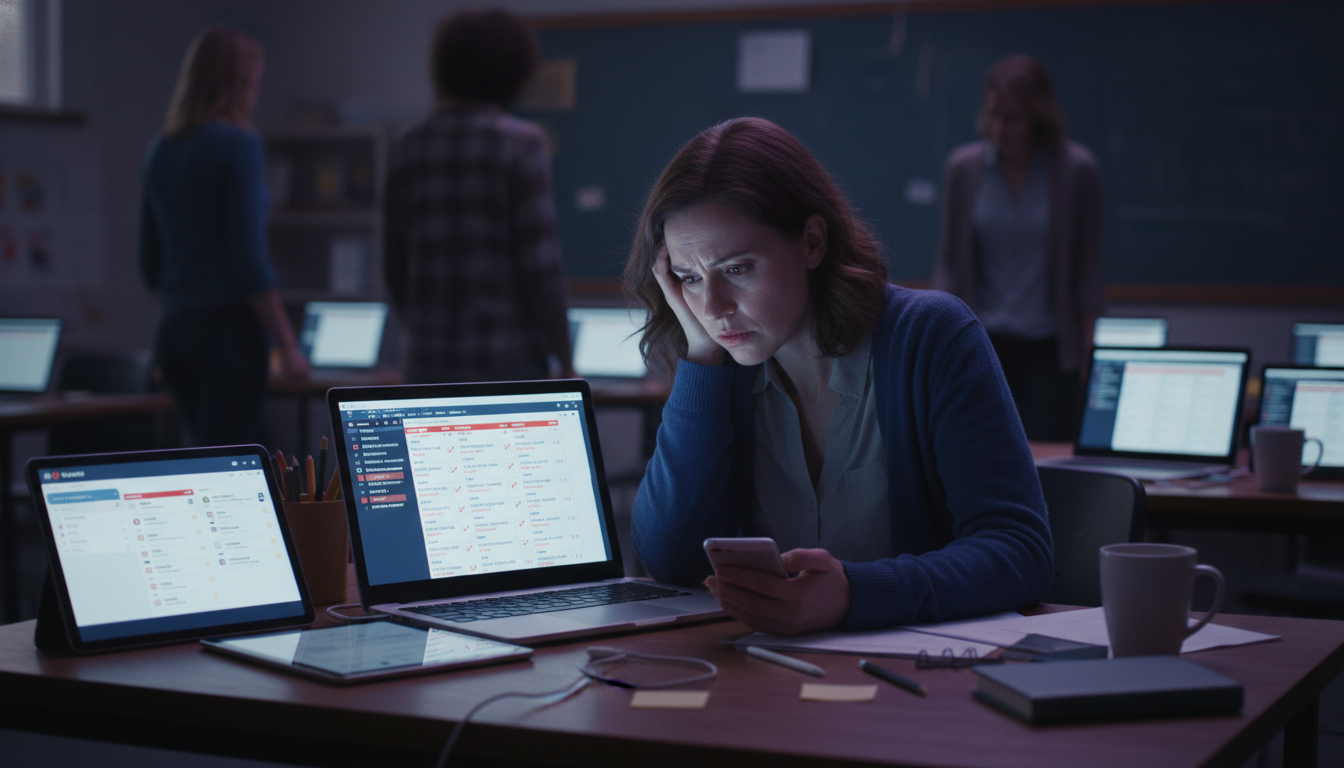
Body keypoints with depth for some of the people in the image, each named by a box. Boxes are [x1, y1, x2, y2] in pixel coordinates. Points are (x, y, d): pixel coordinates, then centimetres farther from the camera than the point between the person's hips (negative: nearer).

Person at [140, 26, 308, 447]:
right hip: (227, 327, -8)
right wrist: (288, 344, -11)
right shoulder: (238, 145, -10)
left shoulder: (161, 151, 12)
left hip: (172, 330, 8)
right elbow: (249, 257, -15)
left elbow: (150, 262, 17)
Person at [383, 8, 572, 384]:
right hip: (509, 364, -5)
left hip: (429, 366, 5)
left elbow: (395, 267, 12)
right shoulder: (520, 143, -7)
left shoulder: (406, 149, 8)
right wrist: (564, 362, -5)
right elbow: (541, 263, -12)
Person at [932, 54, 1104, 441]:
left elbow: (1087, 265, 1)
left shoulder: (1077, 169, -4)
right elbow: (949, 260, 6)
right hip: (982, 344, 2)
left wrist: (1087, 349, -1)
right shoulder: (963, 166, 0)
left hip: (1049, 349, -1)